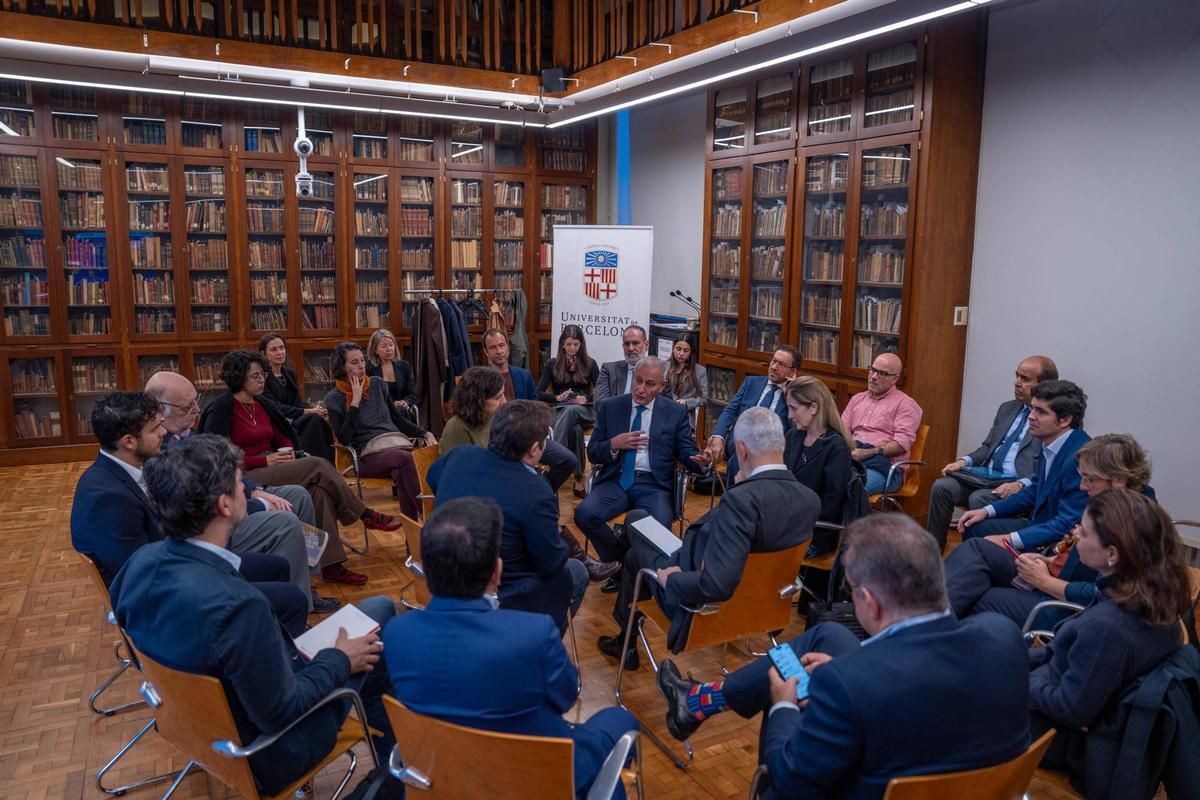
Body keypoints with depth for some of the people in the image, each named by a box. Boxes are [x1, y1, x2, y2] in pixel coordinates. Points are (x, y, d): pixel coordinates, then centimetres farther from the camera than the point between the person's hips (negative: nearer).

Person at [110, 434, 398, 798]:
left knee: (379, 608, 18)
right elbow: (279, 712, -27)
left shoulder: (143, 560, -14)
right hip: (266, 750, -7)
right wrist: (338, 660, -10)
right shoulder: (236, 605, -39)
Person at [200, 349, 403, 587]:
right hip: (244, 477, -6)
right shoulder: (221, 408, -7)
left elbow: (284, 439, 19)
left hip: (272, 468, 6)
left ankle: (331, 565, -28)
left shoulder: (262, 405, 13)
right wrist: (265, 461, -18)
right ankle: (366, 515, -10)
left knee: (318, 491, -25)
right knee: (317, 465, -24)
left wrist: (288, 453, -5)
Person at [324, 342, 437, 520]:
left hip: (397, 442, 4)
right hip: (368, 454, -4)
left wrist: (426, 433, 9)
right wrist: (356, 401, -6)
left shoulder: (377, 384, 17)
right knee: (406, 459, -36)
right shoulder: (334, 398, 6)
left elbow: (398, 419, 24)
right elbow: (344, 439, -7)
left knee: (401, 473, -34)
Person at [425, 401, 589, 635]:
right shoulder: (536, 495, -28)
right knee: (577, 573, 17)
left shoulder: (460, 456, -8)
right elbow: (551, 565, -14)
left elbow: (432, 477, 17)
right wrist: (559, 541, 7)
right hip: (499, 600, -7)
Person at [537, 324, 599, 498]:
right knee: (575, 429, -39)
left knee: (571, 411, -40)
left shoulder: (589, 363, 14)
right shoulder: (553, 364, 14)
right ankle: (579, 479, -42)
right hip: (561, 410, 0)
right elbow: (539, 393, 6)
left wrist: (586, 398, -13)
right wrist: (557, 397, -13)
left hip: (585, 411, 0)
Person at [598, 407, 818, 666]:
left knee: (636, 554, 21)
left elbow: (717, 585, -41)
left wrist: (672, 579, -22)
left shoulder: (741, 499, -37)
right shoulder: (811, 499, -13)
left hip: (702, 602, -7)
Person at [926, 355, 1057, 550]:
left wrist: (1021, 484, -25)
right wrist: (964, 461, 2)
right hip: (985, 475, 6)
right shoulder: (1007, 408, 18)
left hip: (1018, 485, -6)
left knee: (978, 499, -32)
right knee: (942, 487, -17)